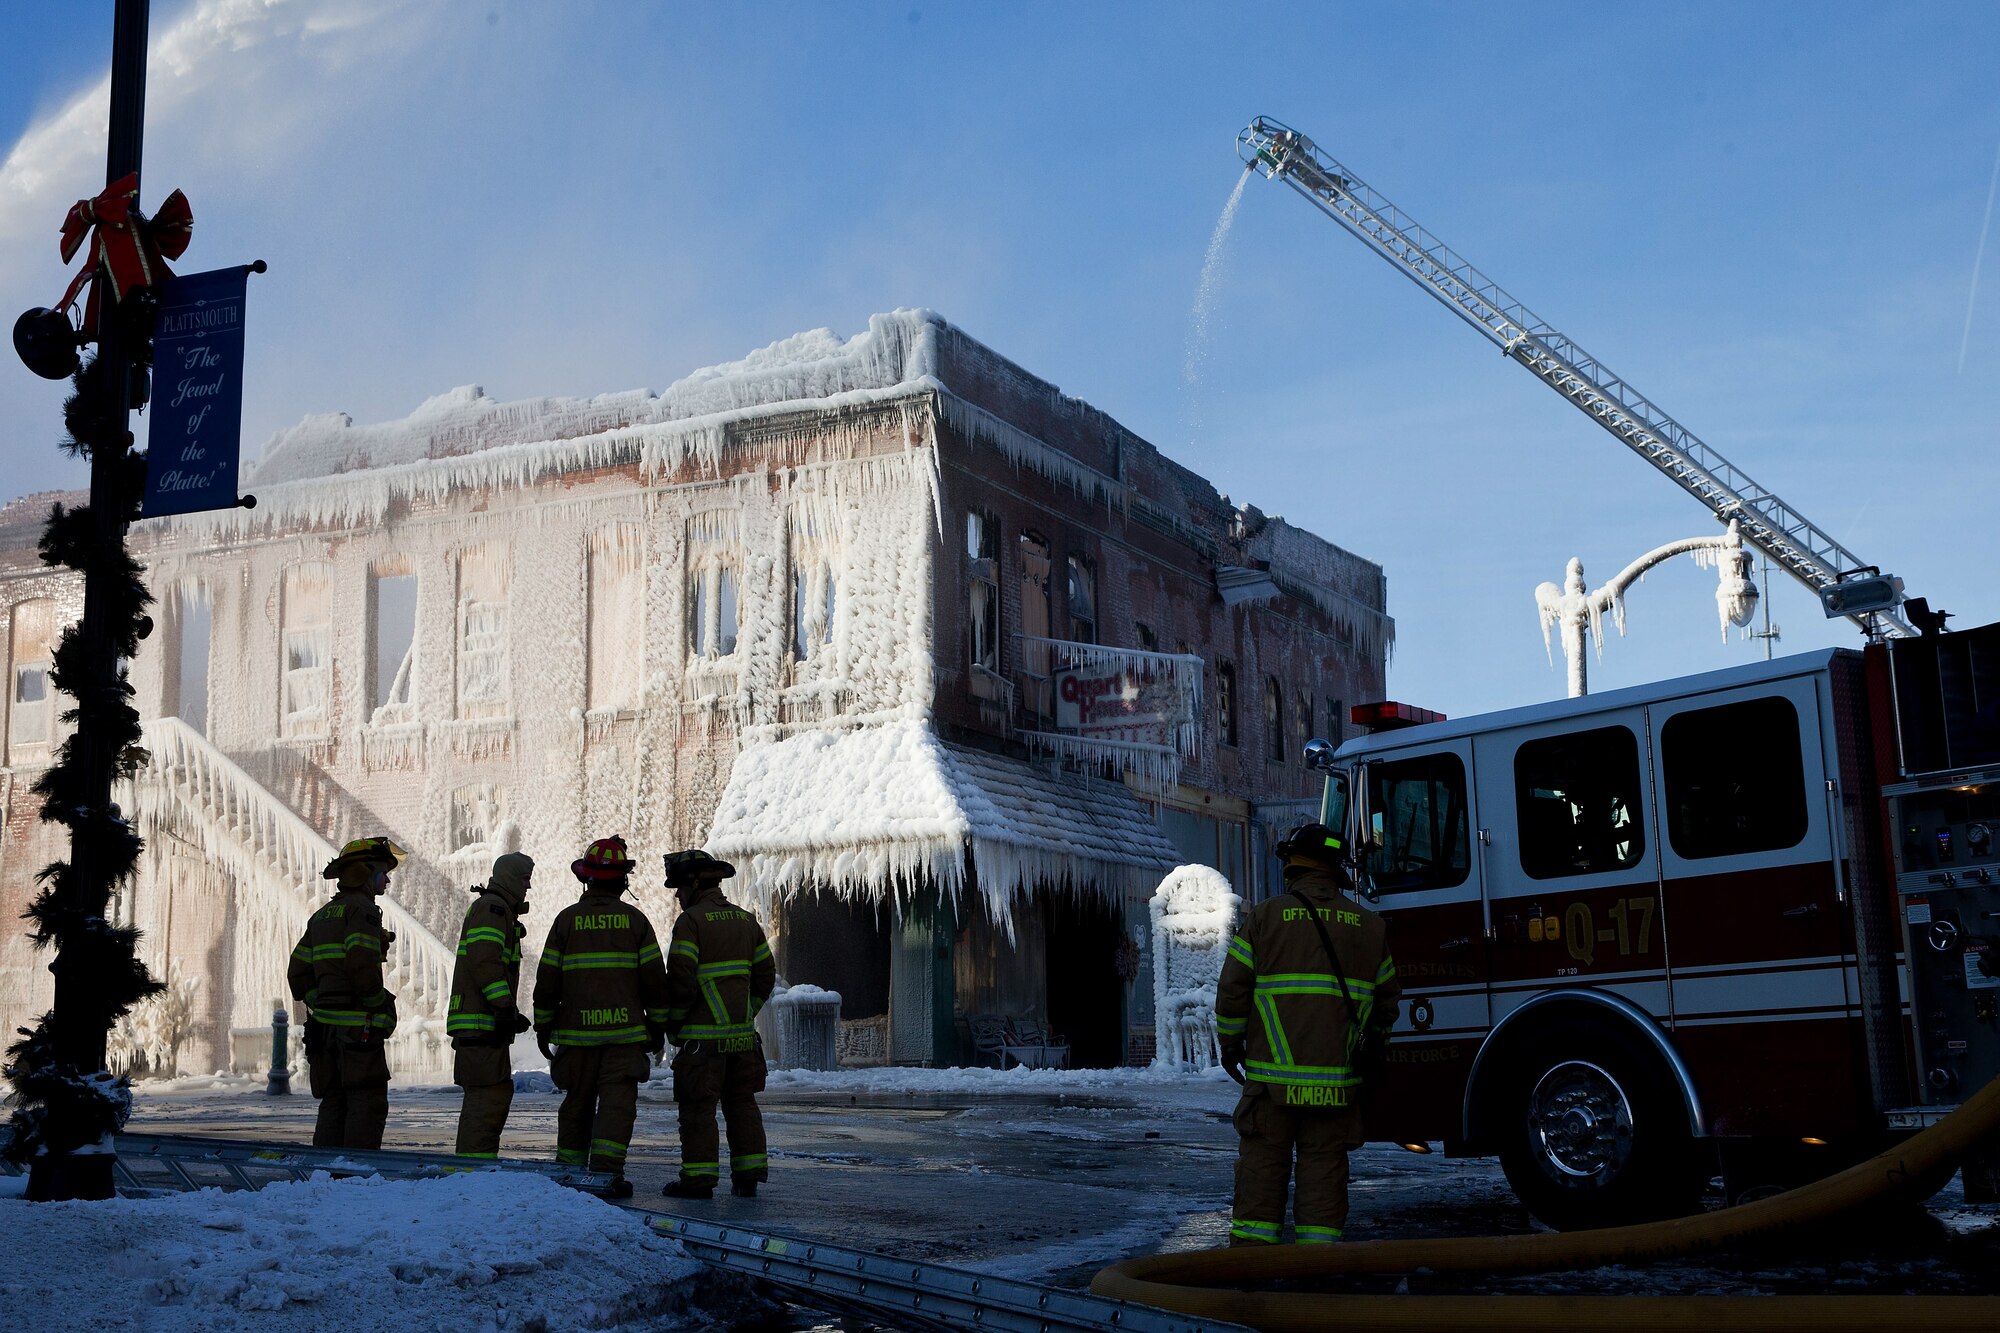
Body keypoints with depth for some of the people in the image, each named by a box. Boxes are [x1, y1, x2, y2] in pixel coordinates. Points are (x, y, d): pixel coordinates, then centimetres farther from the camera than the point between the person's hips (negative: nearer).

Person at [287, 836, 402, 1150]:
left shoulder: (322, 915, 19)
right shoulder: (363, 910, -9)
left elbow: (298, 974, 18)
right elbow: (361, 966, -22)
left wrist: (321, 1004, 16)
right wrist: (382, 1003, -9)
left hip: (325, 1023, 8)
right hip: (359, 1026, -8)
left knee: (333, 1103, 13)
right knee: (367, 1103, -5)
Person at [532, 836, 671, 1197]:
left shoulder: (566, 920, 3)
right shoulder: (634, 920, 2)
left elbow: (547, 980, 4)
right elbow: (654, 978, 2)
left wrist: (543, 1026, 13)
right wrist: (657, 1025, 11)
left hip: (576, 1031, 2)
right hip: (625, 1031, -2)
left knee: (577, 1103, 13)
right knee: (617, 1103, -3)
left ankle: (568, 1170, 18)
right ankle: (607, 1171, -13)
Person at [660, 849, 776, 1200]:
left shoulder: (690, 921, -10)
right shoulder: (745, 919, 12)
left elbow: (680, 980, -15)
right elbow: (765, 976, 15)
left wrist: (673, 1026, -3)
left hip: (702, 1035, -6)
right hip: (742, 1033, 7)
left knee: (698, 1106, -1)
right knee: (742, 1104, 11)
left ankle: (699, 1177, -1)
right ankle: (748, 1175, 11)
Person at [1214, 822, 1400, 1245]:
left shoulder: (1263, 917, 0)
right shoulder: (1368, 925, 9)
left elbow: (1233, 989, -1)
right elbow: (1386, 996, 15)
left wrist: (1230, 1045, 11)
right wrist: (1371, 1044, 30)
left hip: (1271, 1073, -2)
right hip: (1338, 1079, 2)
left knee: (1262, 1162, 4)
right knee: (1325, 1162, 6)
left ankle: (1252, 1246, 5)